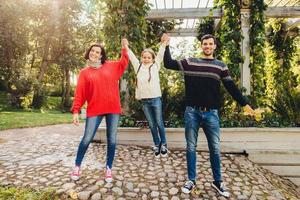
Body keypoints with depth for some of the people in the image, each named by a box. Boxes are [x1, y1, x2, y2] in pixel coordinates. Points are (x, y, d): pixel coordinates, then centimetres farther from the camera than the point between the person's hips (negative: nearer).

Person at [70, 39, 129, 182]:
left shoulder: (110, 66, 10)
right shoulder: (84, 72, 6)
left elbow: (123, 63, 25)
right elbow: (79, 93, 1)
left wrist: (124, 48, 16)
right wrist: (76, 111, -6)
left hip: (113, 109, 2)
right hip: (94, 110, -1)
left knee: (111, 140, 4)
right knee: (87, 139, 1)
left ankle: (108, 169, 20)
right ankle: (77, 167, 25)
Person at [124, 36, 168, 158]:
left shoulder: (155, 66, 5)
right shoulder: (138, 67, 11)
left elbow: (160, 54, -2)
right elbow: (131, 56, 15)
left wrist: (163, 43, -11)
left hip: (155, 99, -2)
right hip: (144, 100, 3)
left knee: (159, 123, 5)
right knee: (152, 125, 11)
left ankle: (163, 144, 22)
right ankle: (156, 145, 24)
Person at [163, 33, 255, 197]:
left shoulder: (221, 66, 8)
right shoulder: (189, 62, 5)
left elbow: (231, 87, 7)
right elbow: (168, 64, 3)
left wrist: (245, 104, 3)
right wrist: (166, 45, -1)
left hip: (211, 113, 1)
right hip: (192, 112, 0)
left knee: (215, 149, 8)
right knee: (191, 147, 8)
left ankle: (217, 182, 27)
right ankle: (191, 180, 25)